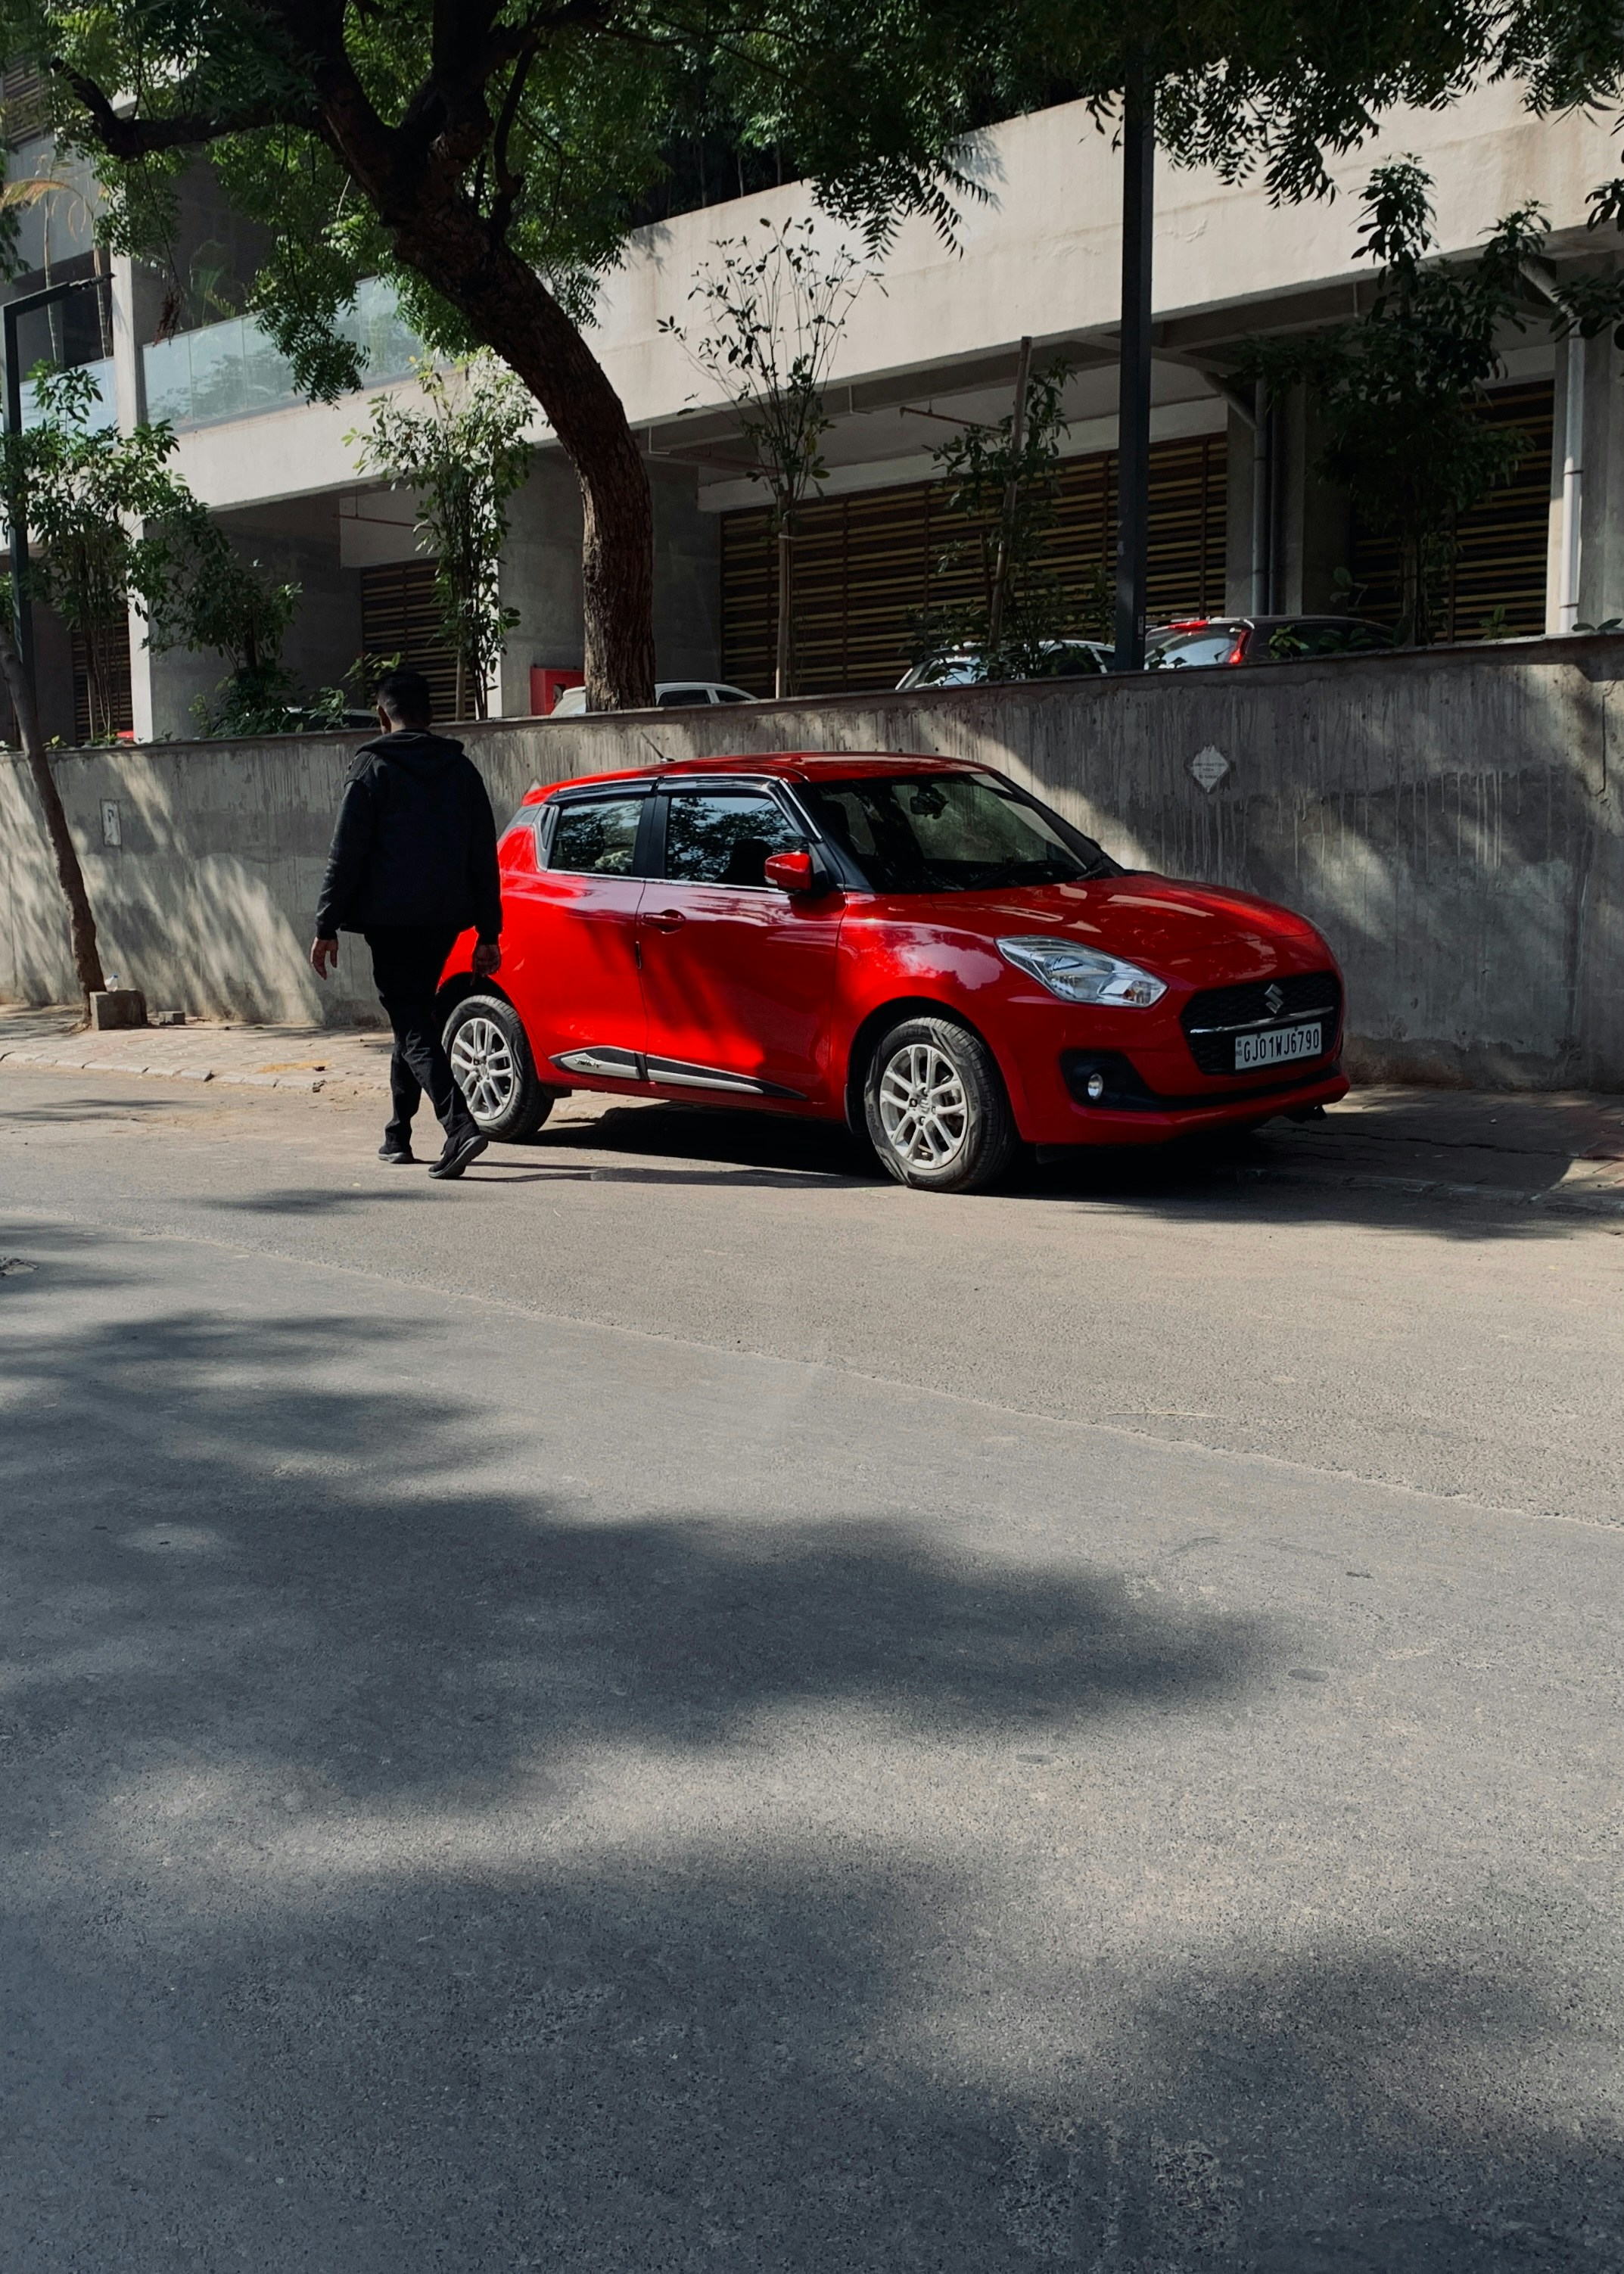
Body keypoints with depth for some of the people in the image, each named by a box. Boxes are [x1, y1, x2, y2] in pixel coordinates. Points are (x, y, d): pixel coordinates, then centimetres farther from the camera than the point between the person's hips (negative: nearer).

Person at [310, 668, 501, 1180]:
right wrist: (488, 933, 13)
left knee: (412, 1024, -7)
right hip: (443, 919, 5)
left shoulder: (372, 769, -3)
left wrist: (327, 926, -4)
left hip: (390, 919, -5)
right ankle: (398, 1134, 25)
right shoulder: (461, 768, 11)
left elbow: (346, 854, -8)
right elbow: (484, 858, 10)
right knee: (414, 1018, 18)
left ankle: (460, 1124, -24)